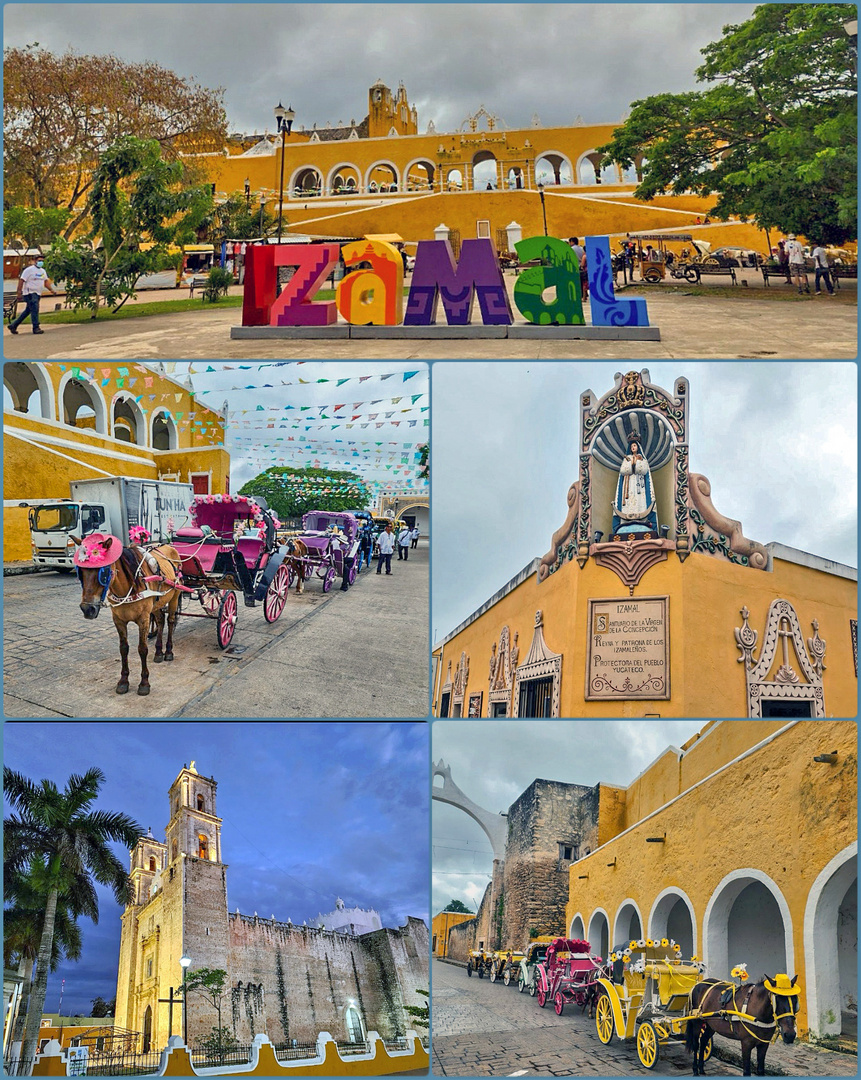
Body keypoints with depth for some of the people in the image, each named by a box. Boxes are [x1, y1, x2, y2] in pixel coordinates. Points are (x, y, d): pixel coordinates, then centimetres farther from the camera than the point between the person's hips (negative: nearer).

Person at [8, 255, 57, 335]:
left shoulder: (42, 271, 15)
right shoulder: (29, 270, -9)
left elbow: (46, 282, 23)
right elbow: (21, 281, -12)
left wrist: (52, 290, 10)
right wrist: (19, 293, -18)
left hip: (37, 294, 8)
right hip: (30, 293, -8)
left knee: (28, 311, 12)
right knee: (34, 309, -16)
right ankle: (36, 328, -15)